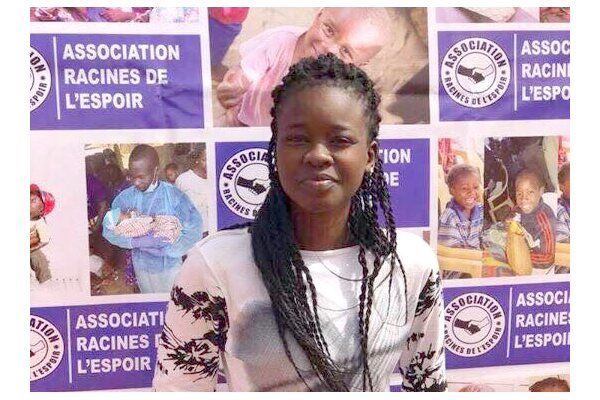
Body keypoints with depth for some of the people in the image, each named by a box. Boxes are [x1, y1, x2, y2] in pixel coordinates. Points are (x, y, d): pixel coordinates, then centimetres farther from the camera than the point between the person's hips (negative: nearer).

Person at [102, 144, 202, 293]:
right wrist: (137, 241, -25)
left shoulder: (174, 195, -18)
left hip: (170, 265, -2)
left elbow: (194, 229, -18)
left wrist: (165, 250, -25)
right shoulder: (125, 197, -10)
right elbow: (108, 229, -9)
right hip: (141, 266, 3)